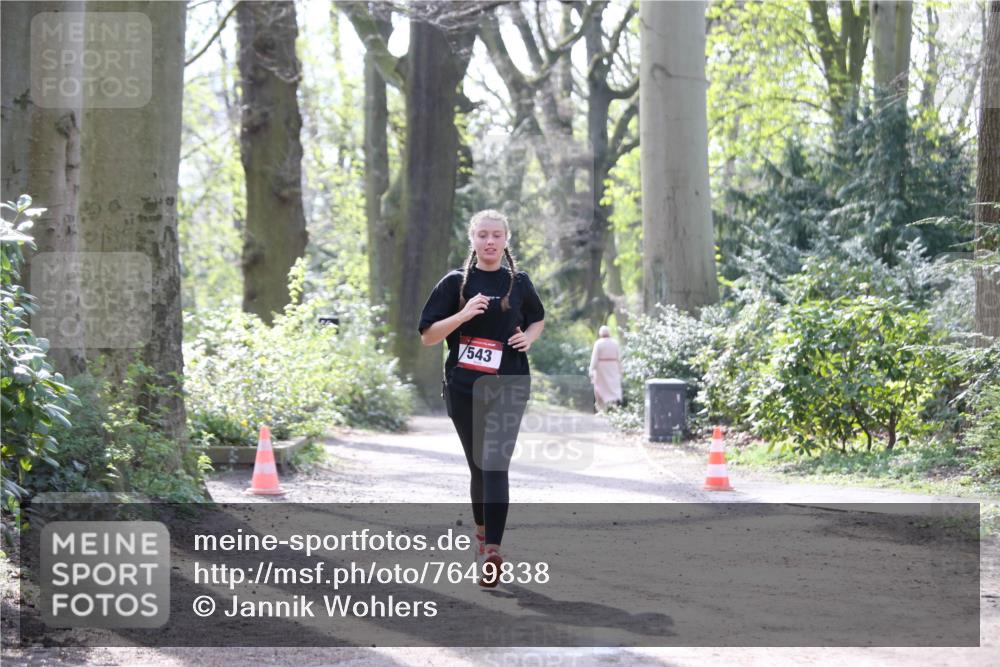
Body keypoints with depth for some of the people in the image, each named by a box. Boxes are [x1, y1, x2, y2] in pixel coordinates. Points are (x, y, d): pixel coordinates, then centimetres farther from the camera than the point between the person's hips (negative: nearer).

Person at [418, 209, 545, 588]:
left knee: (495, 464, -14)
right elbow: (427, 336, -1)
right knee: (479, 465, 11)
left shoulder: (518, 283, 6)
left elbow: (538, 319, 24)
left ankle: (492, 550, -22)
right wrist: (463, 315, -17)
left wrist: (528, 337, 2)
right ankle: (482, 528, 36)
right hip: (464, 386, 1)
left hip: (508, 386, -1)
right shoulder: (455, 283, 2)